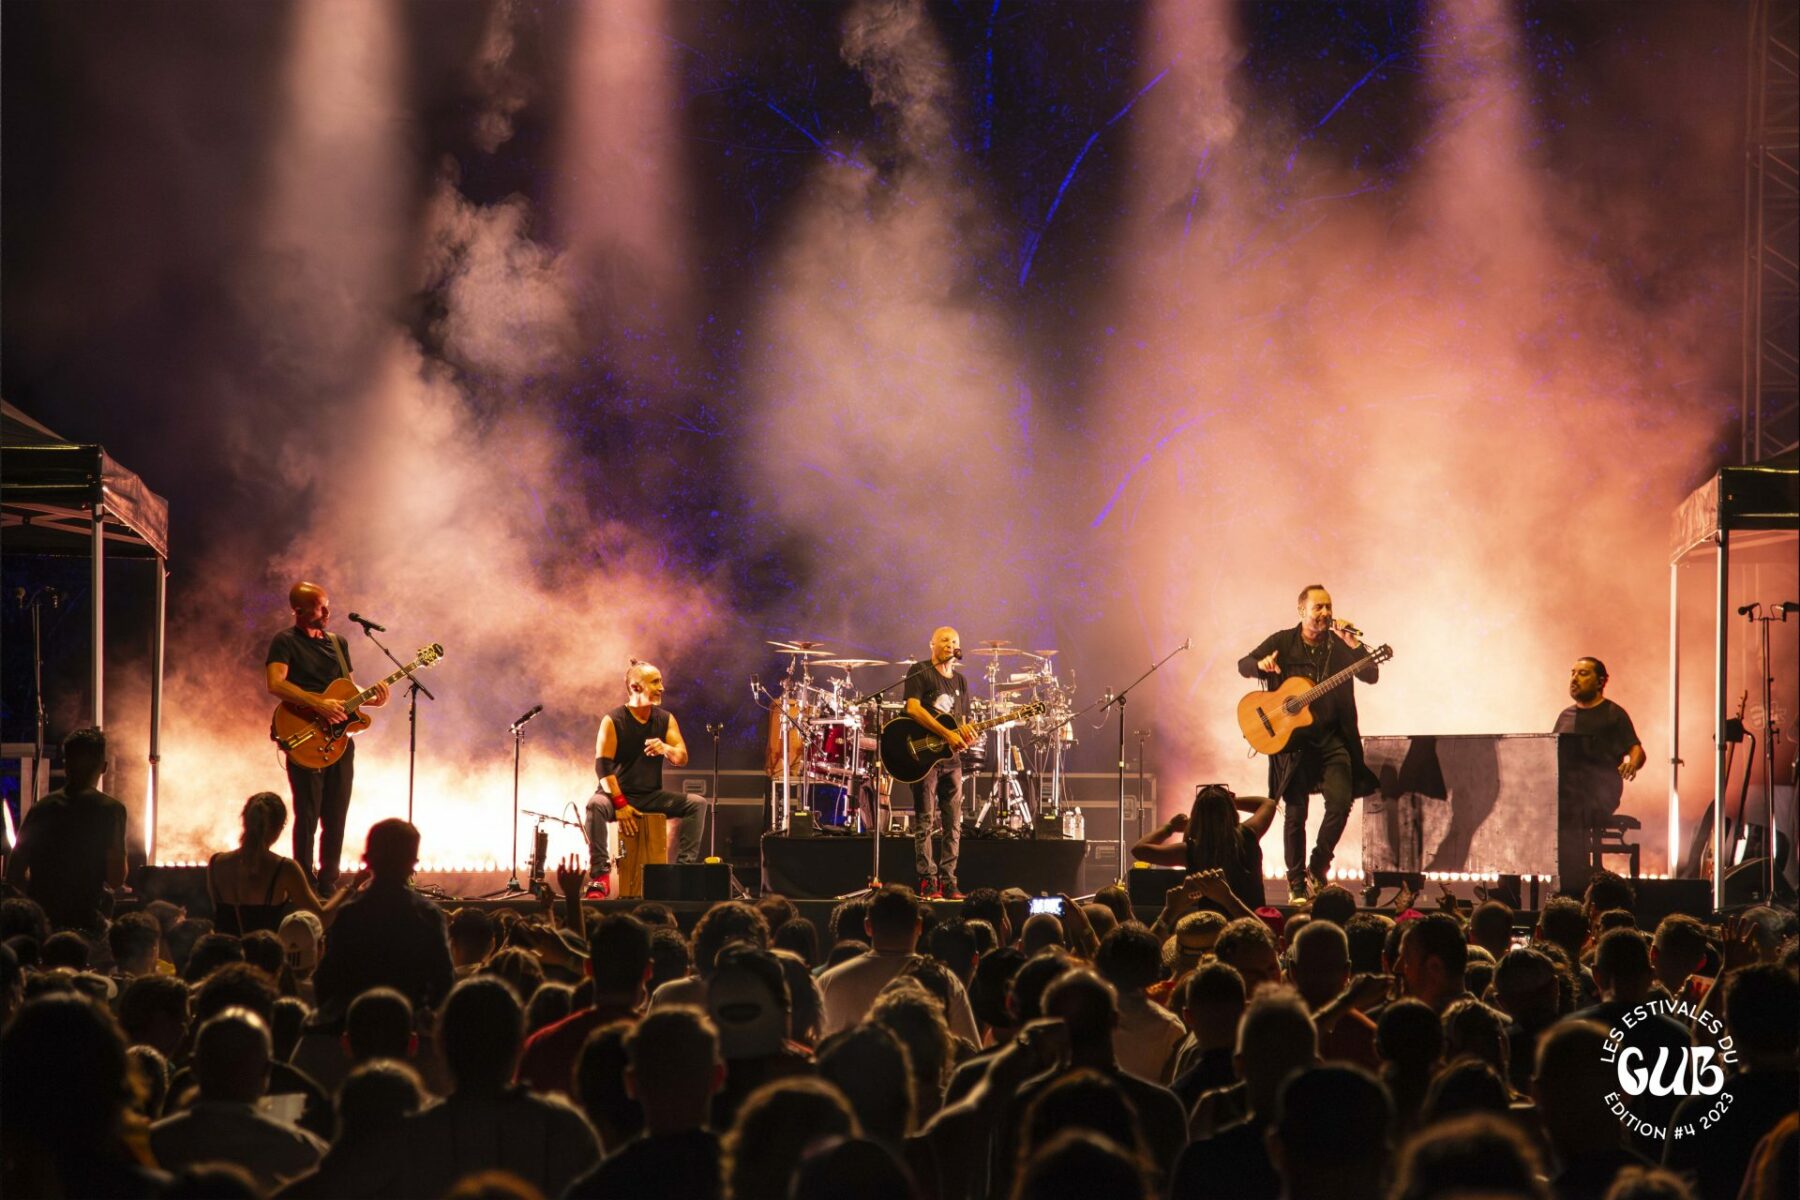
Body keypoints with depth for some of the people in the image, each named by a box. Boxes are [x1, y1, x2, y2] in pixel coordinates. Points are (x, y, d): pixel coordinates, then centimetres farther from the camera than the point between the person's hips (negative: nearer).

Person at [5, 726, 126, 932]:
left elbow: (14, 874, 8)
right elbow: (116, 878, -9)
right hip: (85, 920, -4)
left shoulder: (40, 808, 8)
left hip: (38, 921, 5)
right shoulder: (110, 809, -5)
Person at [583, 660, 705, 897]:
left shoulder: (665, 719, 3)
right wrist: (620, 804, -27)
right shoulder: (613, 721, -11)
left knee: (696, 804, -16)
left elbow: (682, 758, -2)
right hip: (619, 793, -4)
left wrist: (665, 749, -27)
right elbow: (603, 765, -18)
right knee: (595, 805, -36)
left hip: (652, 795, 4)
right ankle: (600, 875, -34)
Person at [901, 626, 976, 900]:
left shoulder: (961, 680, 18)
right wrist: (946, 733, -20)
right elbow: (913, 707, -16)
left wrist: (966, 734, -3)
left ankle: (948, 882, 7)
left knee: (952, 824, 4)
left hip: (951, 758, 7)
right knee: (925, 822, -7)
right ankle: (927, 882, -8)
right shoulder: (920, 672, -2)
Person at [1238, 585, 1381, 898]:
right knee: (1295, 812, 0)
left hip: (1332, 738, 1)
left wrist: (1352, 643, -17)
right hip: (1293, 738, -1)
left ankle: (1318, 865, 7)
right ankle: (1296, 881, 13)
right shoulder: (1282, 642, 2)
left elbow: (1371, 675, -4)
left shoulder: (1339, 645, 5)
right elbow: (1243, 665, 3)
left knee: (1341, 800, -14)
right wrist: (1261, 664, -20)